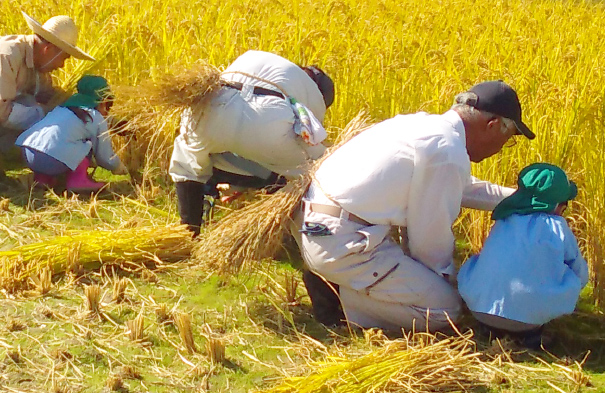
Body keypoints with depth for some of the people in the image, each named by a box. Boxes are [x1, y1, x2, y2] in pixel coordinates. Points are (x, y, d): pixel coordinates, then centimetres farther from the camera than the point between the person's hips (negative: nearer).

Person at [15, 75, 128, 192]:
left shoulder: (62, 107, 28)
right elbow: (105, 157, 15)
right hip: (53, 162, -7)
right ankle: (77, 180, 4)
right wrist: (119, 168, 37)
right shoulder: (97, 119, 8)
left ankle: (42, 176, 20)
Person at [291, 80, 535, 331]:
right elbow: (430, 235, -7)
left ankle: (329, 281, 8)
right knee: (444, 309, -5)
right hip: (342, 244, -10)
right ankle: (338, 297, -8)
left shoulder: (422, 123, 14)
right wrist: (445, 275, 11)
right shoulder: (448, 153, -15)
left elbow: (463, 188, 32)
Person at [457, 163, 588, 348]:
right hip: (529, 317, -4)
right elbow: (580, 275, 17)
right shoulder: (557, 227, 7)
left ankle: (492, 329, 13)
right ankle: (529, 334, 4)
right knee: (572, 279, 15)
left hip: (479, 308, 4)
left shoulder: (503, 222, 19)